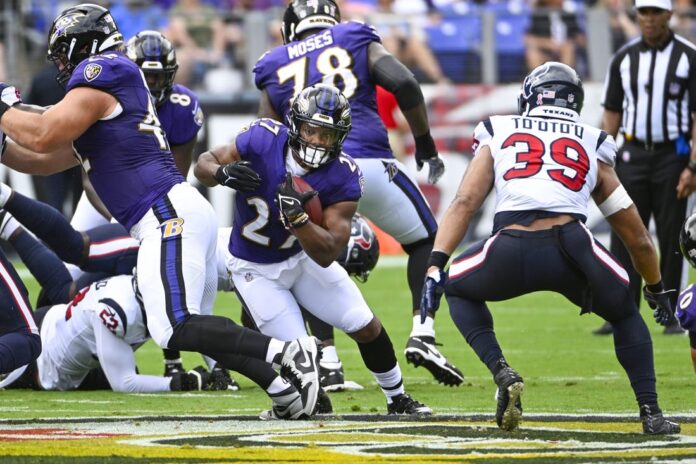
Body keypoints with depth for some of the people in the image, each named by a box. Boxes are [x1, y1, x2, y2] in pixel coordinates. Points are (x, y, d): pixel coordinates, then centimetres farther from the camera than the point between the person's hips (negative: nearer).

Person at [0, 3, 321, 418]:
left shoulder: (100, 73, -3)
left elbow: (43, 136, -9)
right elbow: (47, 161, 31)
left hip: (170, 213, -10)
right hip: (171, 216, 10)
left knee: (177, 330, -19)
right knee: (197, 330, 11)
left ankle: (286, 353, -26)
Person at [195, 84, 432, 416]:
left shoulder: (343, 179, -24)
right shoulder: (263, 140, -27)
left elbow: (327, 255, -26)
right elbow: (203, 165, -15)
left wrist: (296, 217, -43)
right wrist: (223, 173, -39)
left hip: (304, 256, 2)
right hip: (256, 270, -2)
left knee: (365, 326, 0)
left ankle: (398, 400, 25)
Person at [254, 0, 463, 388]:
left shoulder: (275, 68, 20)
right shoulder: (357, 43, 16)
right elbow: (404, 84, 0)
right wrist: (425, 144, 9)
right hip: (369, 163, -2)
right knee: (426, 241, 17)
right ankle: (423, 334, -1)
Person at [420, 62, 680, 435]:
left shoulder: (498, 133, 27)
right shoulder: (593, 146, 29)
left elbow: (464, 202, 11)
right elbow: (637, 239, 33)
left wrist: (436, 265, 6)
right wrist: (656, 289, 48)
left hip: (510, 252, -1)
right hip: (571, 246, 1)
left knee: (458, 289, 32)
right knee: (625, 315, 30)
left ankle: (501, 373, 10)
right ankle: (651, 414, 15)